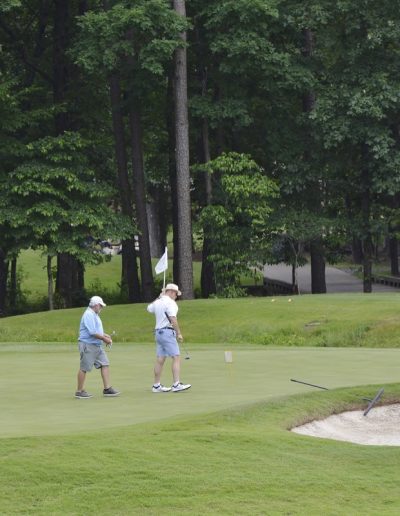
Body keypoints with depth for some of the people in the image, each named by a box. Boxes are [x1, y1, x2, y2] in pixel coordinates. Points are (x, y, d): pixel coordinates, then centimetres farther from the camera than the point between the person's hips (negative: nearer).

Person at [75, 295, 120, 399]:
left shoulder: (94, 315, 17)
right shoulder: (88, 315, -16)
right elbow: (92, 332, -24)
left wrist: (105, 335, 10)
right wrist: (104, 339, -15)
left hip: (97, 346, 10)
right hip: (88, 345, -10)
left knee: (105, 364, 2)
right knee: (84, 368, -2)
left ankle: (107, 389, 1)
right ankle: (79, 391, 5)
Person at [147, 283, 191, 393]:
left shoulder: (157, 302, 14)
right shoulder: (170, 302, -11)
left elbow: (149, 308, 37)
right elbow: (173, 319, -21)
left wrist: (159, 297, 38)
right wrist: (179, 333, -18)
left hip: (158, 332, 9)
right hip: (167, 332, -9)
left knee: (160, 359, 10)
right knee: (176, 357, -10)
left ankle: (156, 385, 11)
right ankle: (176, 385, -18)